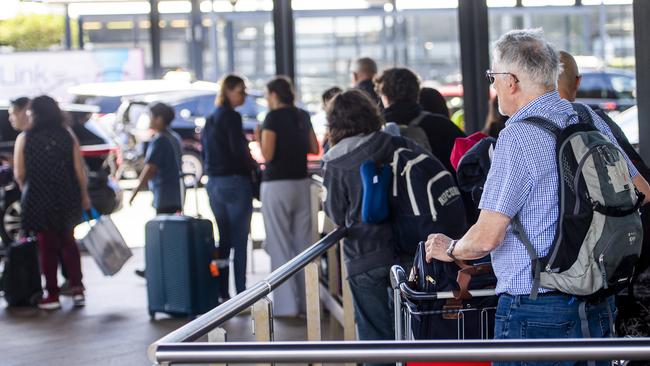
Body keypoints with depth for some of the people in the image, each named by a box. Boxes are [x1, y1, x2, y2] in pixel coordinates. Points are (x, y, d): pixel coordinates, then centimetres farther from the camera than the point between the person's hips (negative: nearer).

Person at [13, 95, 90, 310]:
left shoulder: (24, 139, -6)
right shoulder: (68, 137, -1)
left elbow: (19, 174, -9)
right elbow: (79, 171, -4)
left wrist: (26, 190, 10)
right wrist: (84, 196, 7)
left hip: (38, 201, -2)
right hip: (66, 199, 2)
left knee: (47, 246, 8)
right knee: (68, 242, 18)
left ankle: (52, 295, 10)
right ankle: (77, 288, 9)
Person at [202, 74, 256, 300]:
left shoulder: (209, 120, 14)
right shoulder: (231, 117, -12)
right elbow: (239, 151, -17)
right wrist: (254, 167, -2)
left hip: (214, 183, 8)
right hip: (235, 181, -8)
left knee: (223, 239, 13)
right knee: (239, 241, -4)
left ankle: (222, 294, 13)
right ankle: (241, 293, -4)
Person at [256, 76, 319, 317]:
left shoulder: (273, 118, -9)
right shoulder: (302, 116, 9)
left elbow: (267, 155, -14)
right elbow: (315, 149, 14)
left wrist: (259, 138, 4)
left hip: (277, 185, -6)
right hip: (301, 182, 6)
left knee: (280, 245, -2)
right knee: (304, 242, 10)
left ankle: (286, 305, -2)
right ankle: (308, 300, 13)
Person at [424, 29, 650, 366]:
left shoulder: (518, 137, -15)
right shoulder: (592, 122, 6)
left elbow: (487, 237, -17)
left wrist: (450, 249, 4)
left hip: (536, 311, -7)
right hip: (599, 306, 8)